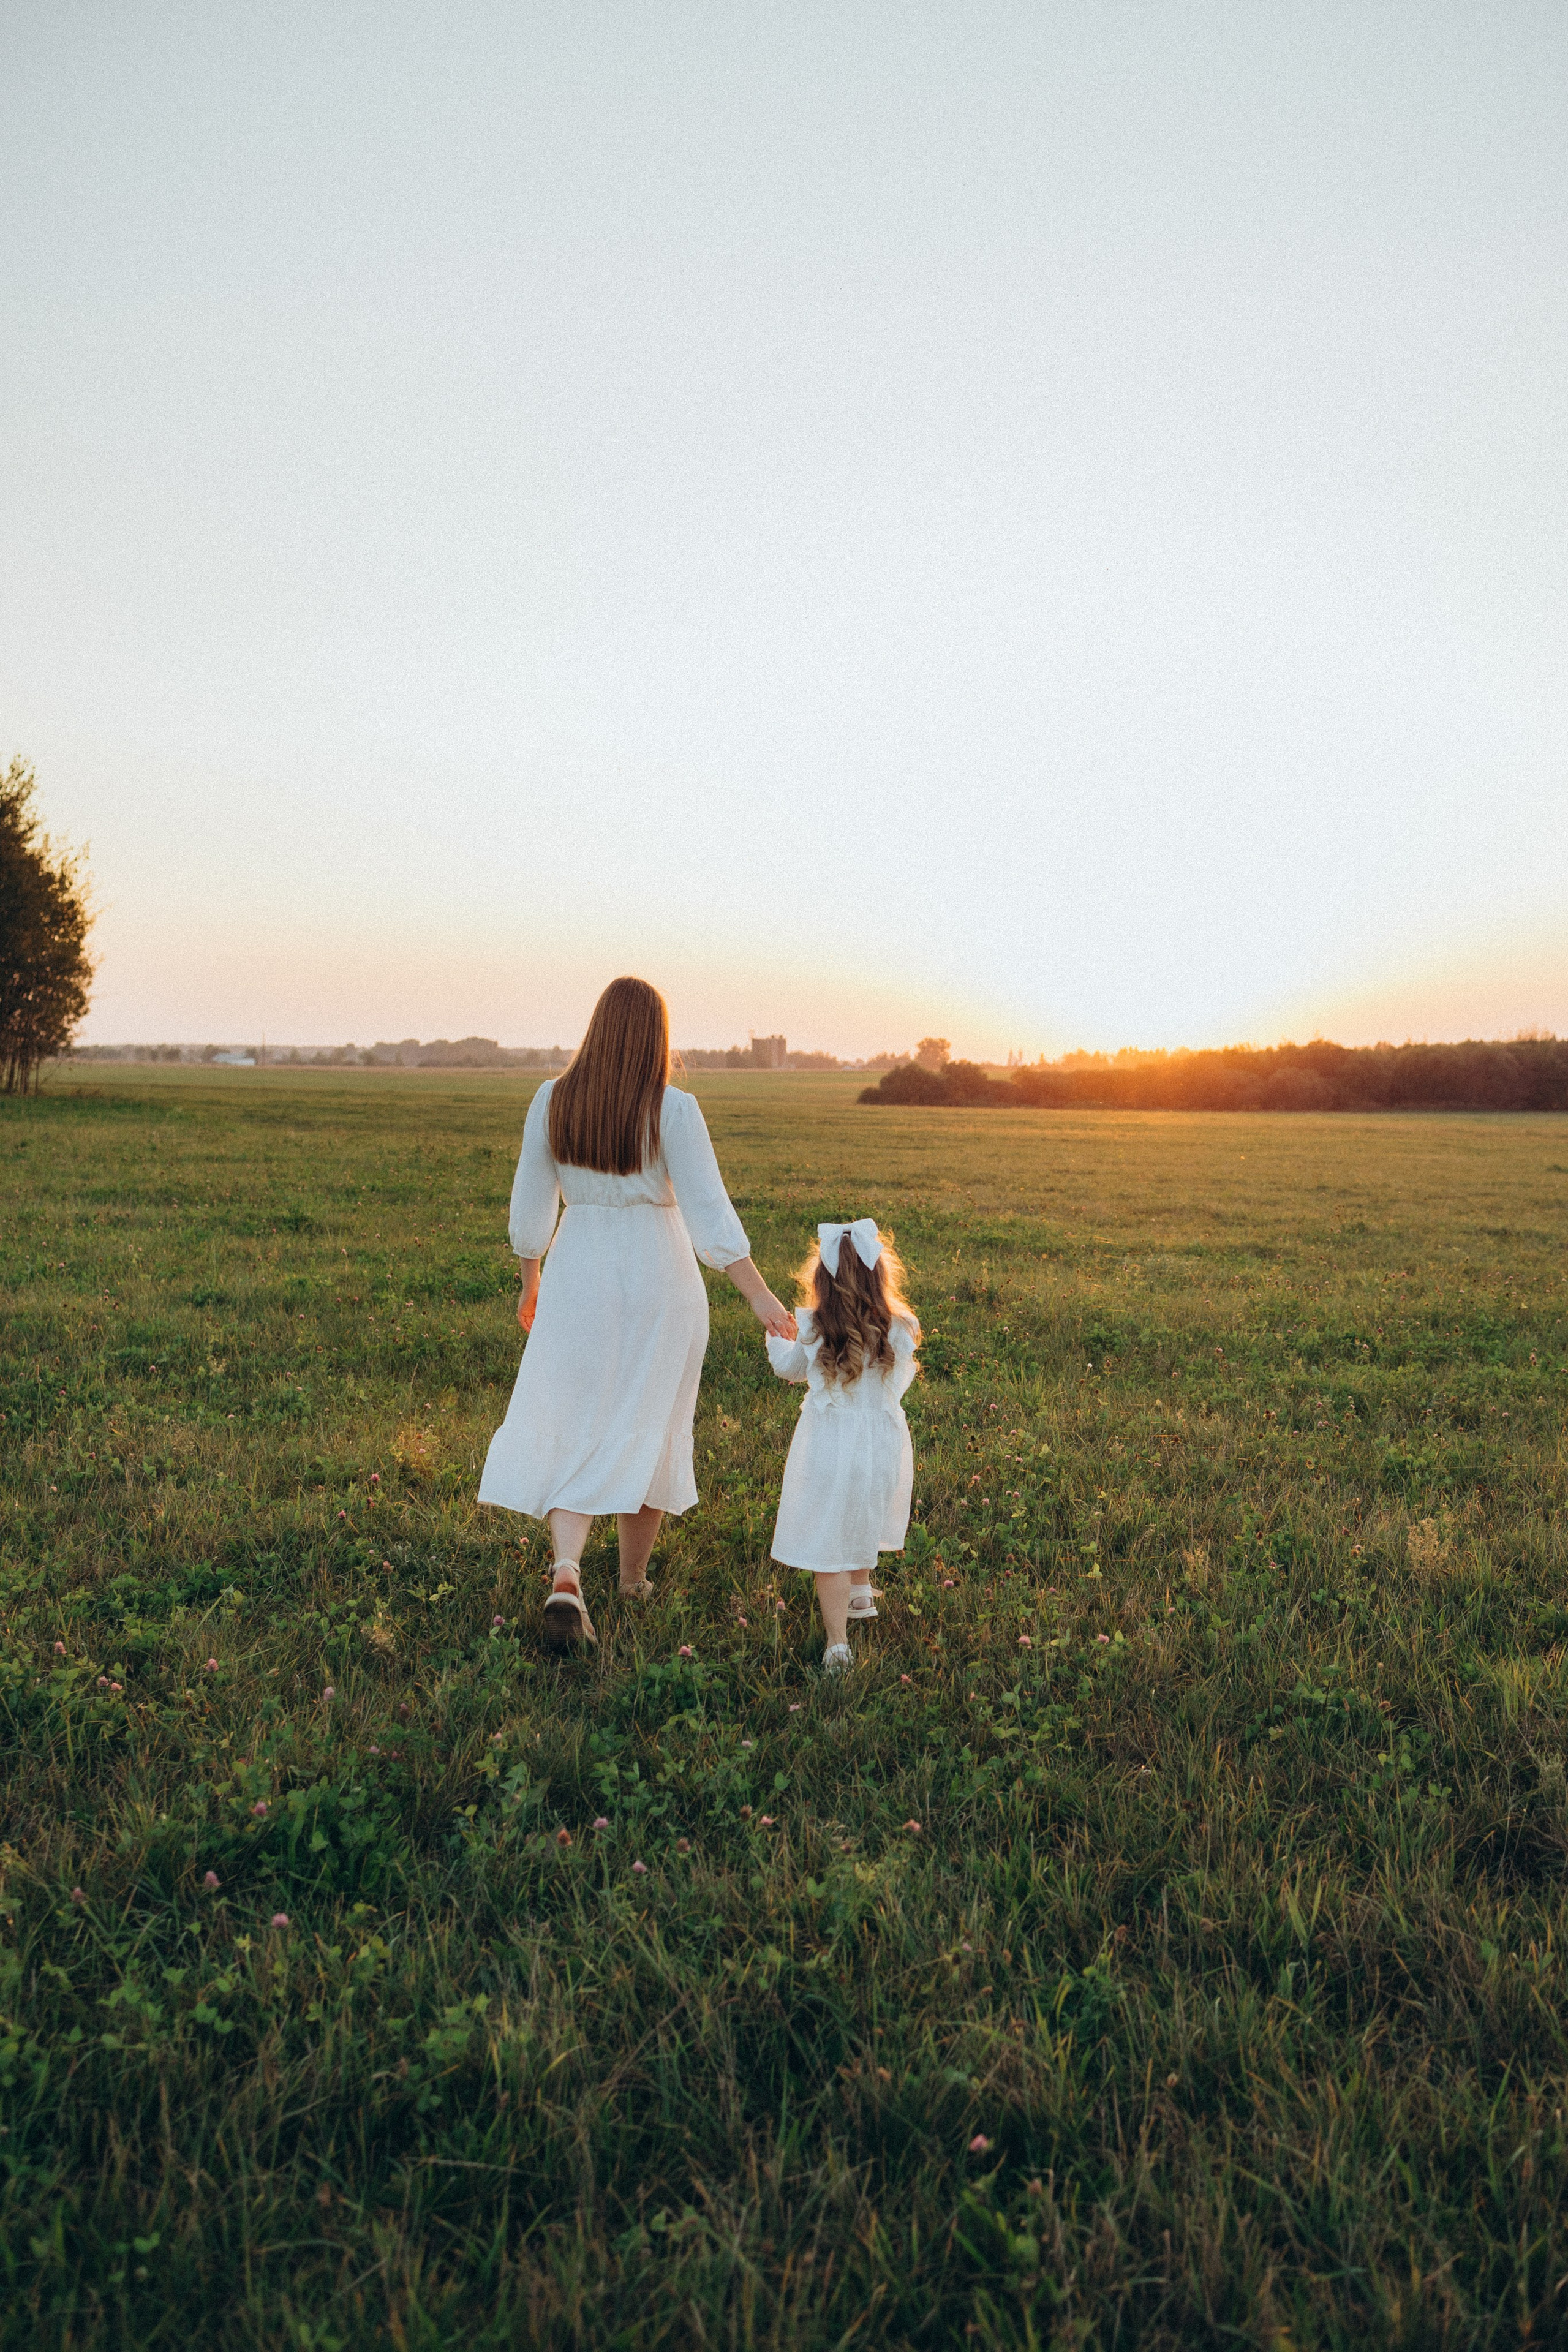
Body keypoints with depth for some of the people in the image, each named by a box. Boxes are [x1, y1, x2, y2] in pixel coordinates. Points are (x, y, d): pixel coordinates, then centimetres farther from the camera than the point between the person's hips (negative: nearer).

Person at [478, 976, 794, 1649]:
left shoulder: (552, 1101, -3)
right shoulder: (673, 1109, -12)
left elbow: (529, 1209, 3)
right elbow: (709, 1213, -17)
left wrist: (530, 1284, 17)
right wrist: (759, 1296, -16)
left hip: (579, 1277, 1)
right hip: (659, 1279, -1)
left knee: (574, 1429, 8)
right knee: (649, 1428, 14)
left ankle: (566, 1574, -14)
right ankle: (634, 1581, 27)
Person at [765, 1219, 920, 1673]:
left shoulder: (811, 1329, -14)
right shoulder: (899, 1331, -12)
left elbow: (789, 1367, 7)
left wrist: (774, 1334, 26)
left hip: (828, 1446, -3)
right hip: (883, 1444, 3)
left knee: (827, 1548, 6)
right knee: (863, 1522, 29)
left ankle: (838, 1642, 4)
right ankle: (862, 1591, 50)